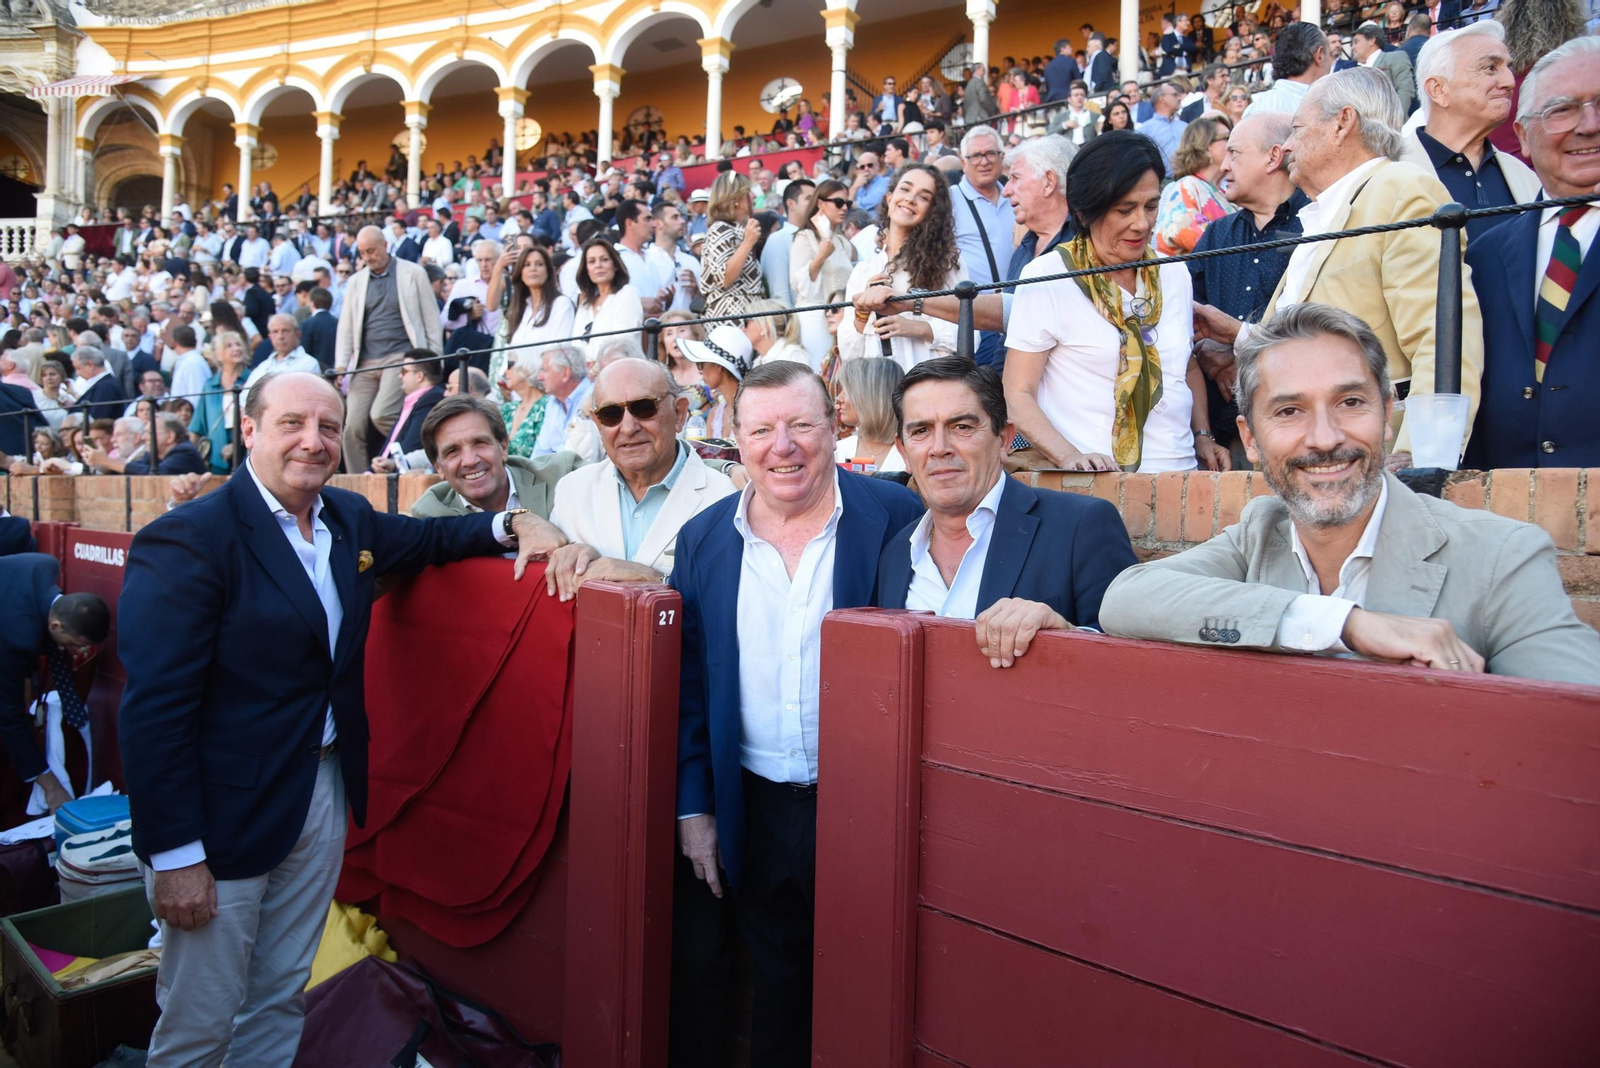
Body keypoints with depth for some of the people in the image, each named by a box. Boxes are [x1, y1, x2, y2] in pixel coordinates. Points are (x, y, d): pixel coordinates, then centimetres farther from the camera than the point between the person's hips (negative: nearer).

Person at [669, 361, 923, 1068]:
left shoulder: (896, 518, -9)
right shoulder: (703, 538, 1)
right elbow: (688, 685, 5)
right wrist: (692, 805, 3)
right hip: (755, 807, 2)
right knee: (777, 984, 17)